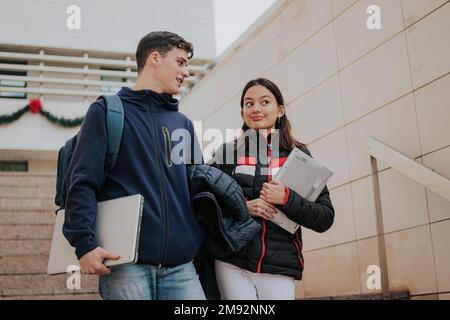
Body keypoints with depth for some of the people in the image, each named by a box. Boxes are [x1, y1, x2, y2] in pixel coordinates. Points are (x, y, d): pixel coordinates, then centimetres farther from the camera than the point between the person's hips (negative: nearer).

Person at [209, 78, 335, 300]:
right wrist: (242, 207, -10)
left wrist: (287, 199, -14)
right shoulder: (227, 153, 8)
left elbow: (325, 218, 3)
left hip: (279, 269, 0)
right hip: (232, 265, 0)